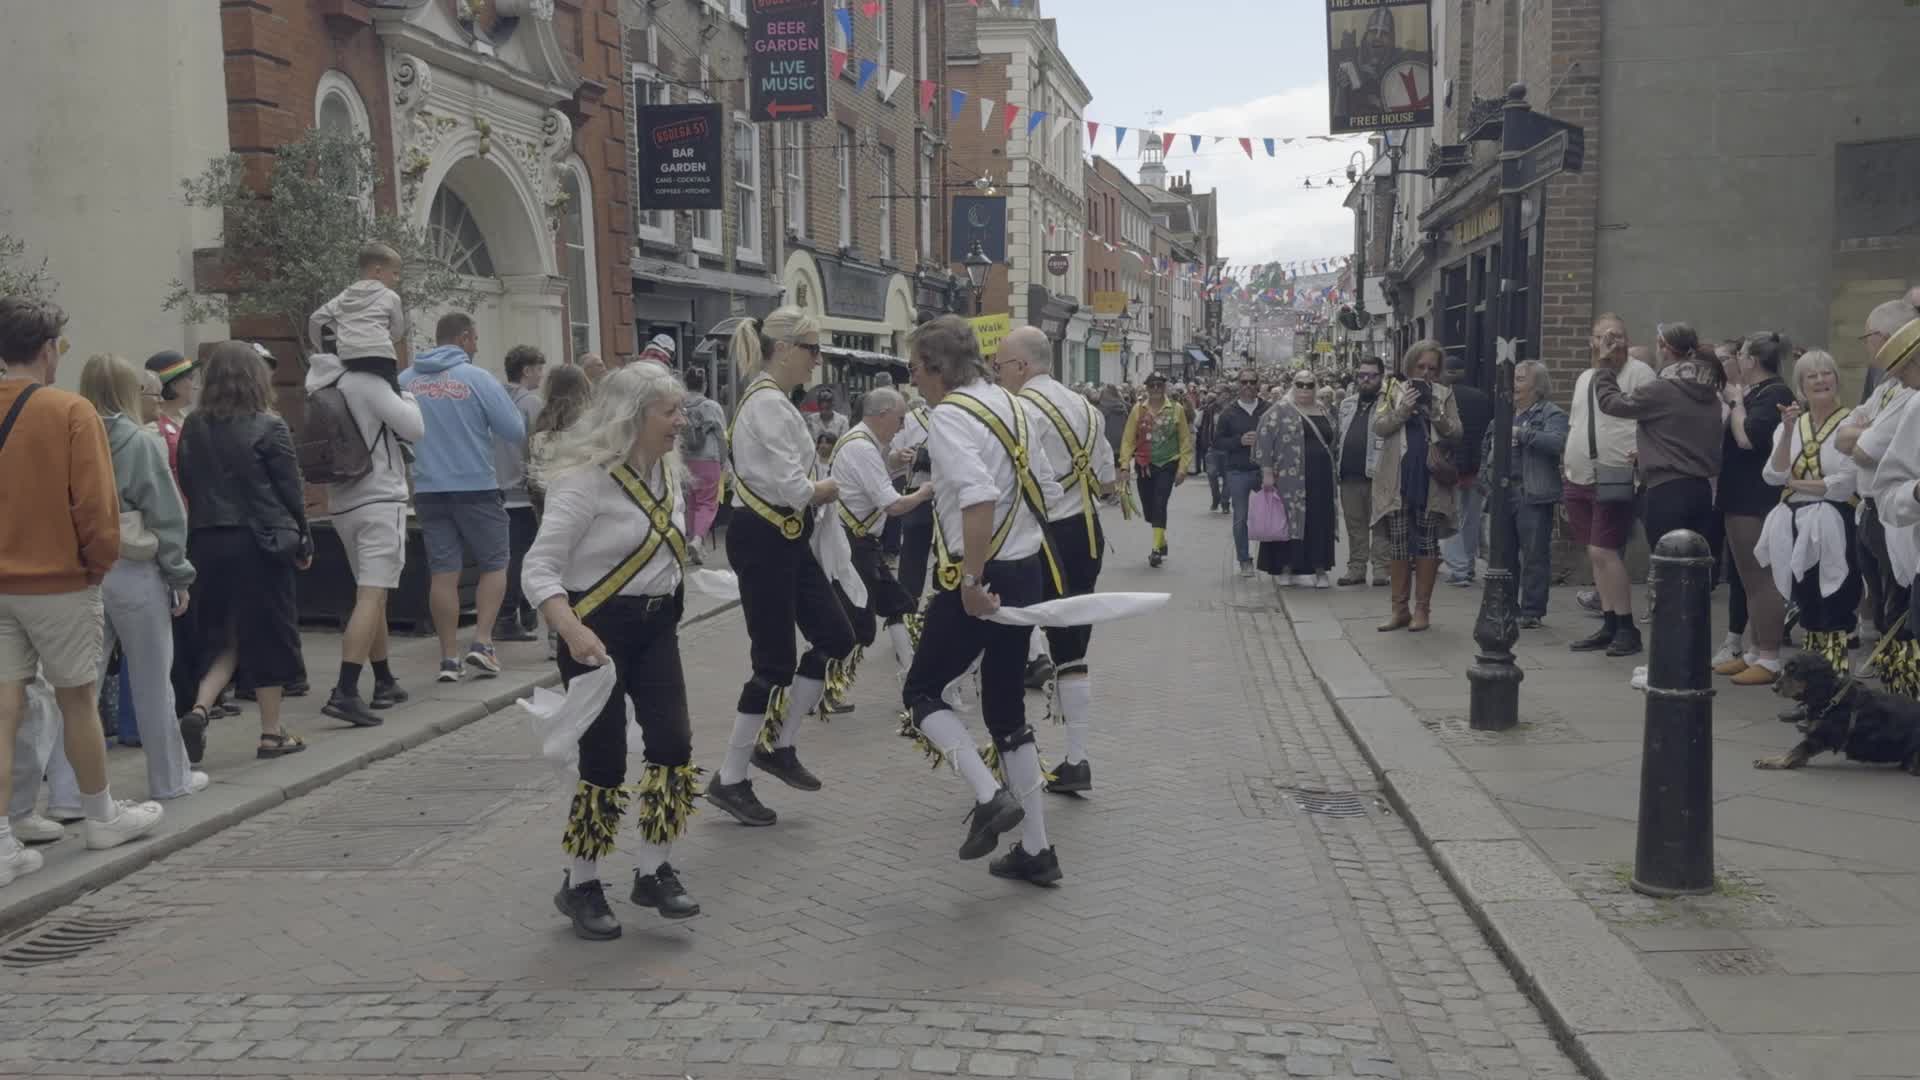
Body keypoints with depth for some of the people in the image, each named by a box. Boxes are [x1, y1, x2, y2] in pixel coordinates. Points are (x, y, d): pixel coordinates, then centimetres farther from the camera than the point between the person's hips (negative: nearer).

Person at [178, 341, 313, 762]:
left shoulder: (193, 428, 5)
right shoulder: (268, 428, -8)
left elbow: (188, 487, 8)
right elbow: (290, 490, -6)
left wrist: (201, 532, 15)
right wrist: (303, 542, 4)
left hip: (207, 542, 5)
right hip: (259, 542, -4)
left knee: (222, 633, 16)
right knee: (267, 633, 5)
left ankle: (200, 708, -5)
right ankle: (271, 733, 11)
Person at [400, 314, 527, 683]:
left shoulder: (405, 380, 3)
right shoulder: (477, 378, -9)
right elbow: (515, 431, -9)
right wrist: (481, 421, 11)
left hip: (428, 488, 4)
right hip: (476, 487, -4)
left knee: (443, 572, 7)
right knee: (494, 564, 11)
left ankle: (449, 657, 8)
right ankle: (482, 642, -1)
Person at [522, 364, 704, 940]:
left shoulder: (665, 469, 6)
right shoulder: (586, 477, -19)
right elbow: (539, 568, -21)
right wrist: (573, 633, -33)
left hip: (656, 626, 7)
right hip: (599, 628, -7)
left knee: (673, 743, -2)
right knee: (604, 760, -3)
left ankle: (654, 872, 14)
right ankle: (579, 886, 17)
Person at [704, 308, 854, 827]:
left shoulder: (771, 401, 14)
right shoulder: (767, 404, -19)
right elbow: (789, 486, -24)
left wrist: (810, 493, 0)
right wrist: (823, 490, -4)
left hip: (784, 538, 10)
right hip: (763, 541, -10)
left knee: (836, 638, 11)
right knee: (775, 663, -2)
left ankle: (777, 746, 22)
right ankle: (729, 780, 11)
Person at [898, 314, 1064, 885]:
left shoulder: (950, 416, -15)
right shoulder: (1009, 404, 10)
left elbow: (979, 498, -29)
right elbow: (1045, 487, 15)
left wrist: (972, 581, -25)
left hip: (979, 583, -8)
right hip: (1027, 571, 8)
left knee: (922, 692, 10)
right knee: (1008, 709, 16)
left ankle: (989, 796, -6)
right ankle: (1035, 849, 19)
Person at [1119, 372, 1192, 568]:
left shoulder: (1176, 408, -2)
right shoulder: (1138, 409, 1)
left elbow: (1185, 440, 1)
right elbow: (1128, 439, 1)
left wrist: (1182, 468, -3)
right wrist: (1125, 463, -7)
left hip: (1168, 465, -2)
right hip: (1144, 465, 3)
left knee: (1159, 504, -15)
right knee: (1148, 508, 8)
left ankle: (1157, 549, -12)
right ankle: (1162, 541, 33)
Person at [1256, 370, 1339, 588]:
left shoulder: (1325, 413, 15)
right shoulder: (1280, 412, -1)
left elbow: (1334, 445, 22)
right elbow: (1263, 441, -7)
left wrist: (1336, 470, 15)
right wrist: (1267, 472, -13)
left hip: (1321, 481, 5)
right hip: (1291, 480, -4)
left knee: (1320, 525, 3)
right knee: (1293, 521, -1)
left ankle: (1319, 570, 8)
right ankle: (1287, 568, 6)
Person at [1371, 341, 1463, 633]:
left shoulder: (1444, 394, 9)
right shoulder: (1393, 391, 7)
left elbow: (1456, 432, 1)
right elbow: (1378, 427, -4)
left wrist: (1435, 413, -14)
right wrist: (1404, 409, -16)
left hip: (1430, 478, 0)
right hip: (1397, 479, 0)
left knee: (1427, 543, 2)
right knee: (1398, 543, 3)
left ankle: (1422, 608, 8)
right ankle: (1400, 609, 11)